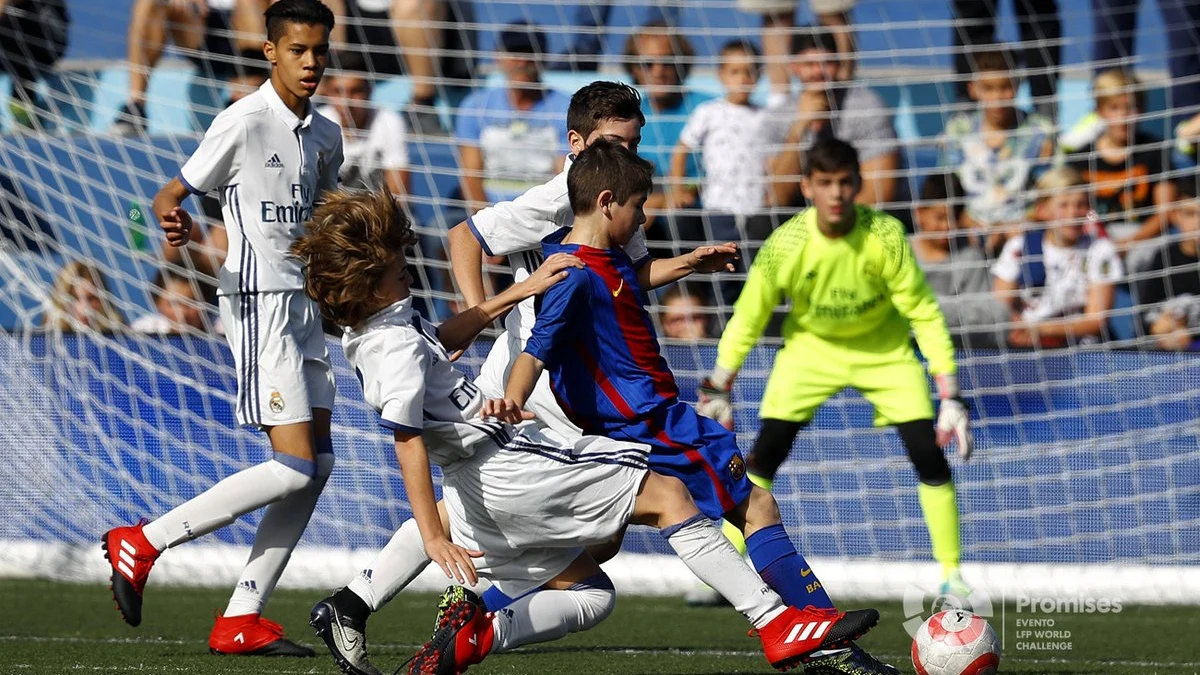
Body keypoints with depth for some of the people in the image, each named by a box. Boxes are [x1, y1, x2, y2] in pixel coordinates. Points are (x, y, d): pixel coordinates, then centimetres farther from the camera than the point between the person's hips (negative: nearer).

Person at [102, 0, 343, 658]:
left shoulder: (325, 135, 12)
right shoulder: (244, 122, -11)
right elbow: (171, 193, -12)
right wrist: (173, 219, -35)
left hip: (302, 302, 9)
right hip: (257, 302, -9)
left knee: (318, 462, 4)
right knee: (294, 468, -15)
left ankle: (242, 618, 6)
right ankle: (142, 541, -6)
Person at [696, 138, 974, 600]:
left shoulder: (885, 236, -28)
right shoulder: (785, 245, -26)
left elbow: (924, 313, -20)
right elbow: (748, 318, -12)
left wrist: (950, 396, -23)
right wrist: (718, 389, -8)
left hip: (884, 348, 0)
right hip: (811, 345, 0)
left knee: (928, 453, -11)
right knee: (765, 453, -10)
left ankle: (952, 577, 2)